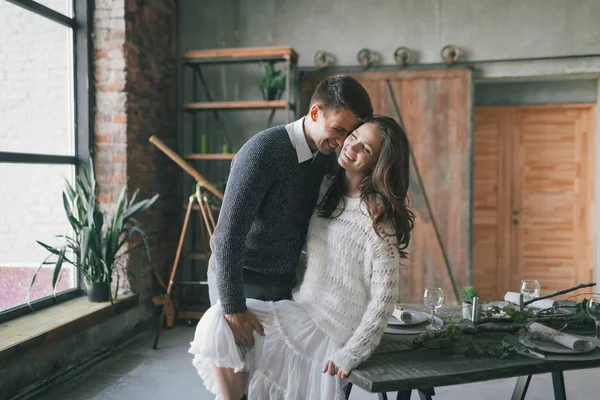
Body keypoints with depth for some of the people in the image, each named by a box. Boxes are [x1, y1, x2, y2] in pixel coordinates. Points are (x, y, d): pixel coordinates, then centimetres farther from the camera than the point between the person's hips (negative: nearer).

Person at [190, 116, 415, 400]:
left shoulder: (378, 214, -17)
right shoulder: (326, 190, 5)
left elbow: (384, 295, -17)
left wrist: (351, 352, -18)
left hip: (332, 330, -7)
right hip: (304, 310, 7)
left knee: (220, 321, -16)